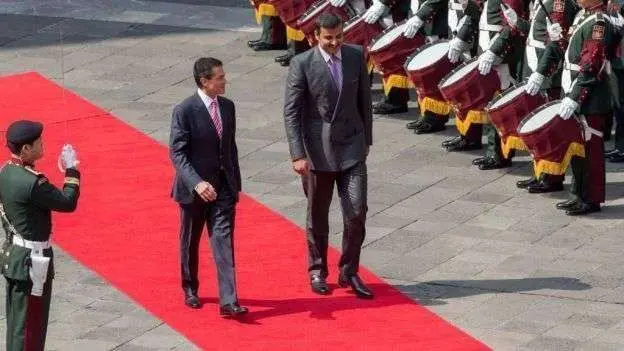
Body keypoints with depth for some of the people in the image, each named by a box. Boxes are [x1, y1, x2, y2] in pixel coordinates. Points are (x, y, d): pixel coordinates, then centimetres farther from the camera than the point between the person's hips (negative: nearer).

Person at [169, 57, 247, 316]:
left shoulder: (227, 107, 5)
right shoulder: (184, 111, -15)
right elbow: (176, 152, -18)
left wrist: (235, 182, 15)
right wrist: (196, 183, -30)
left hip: (223, 187, 4)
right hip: (194, 187, -4)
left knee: (223, 240, -6)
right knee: (190, 240, 14)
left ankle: (228, 301, -12)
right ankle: (190, 289, 35)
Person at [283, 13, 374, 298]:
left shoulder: (356, 56, 0)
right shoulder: (302, 64, -11)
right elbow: (291, 112, -11)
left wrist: (367, 139, 14)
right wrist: (298, 155, -16)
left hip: (352, 147, 2)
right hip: (318, 150, -2)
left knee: (357, 213, -4)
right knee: (317, 215, 11)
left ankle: (349, 272, 11)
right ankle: (317, 271, 28)